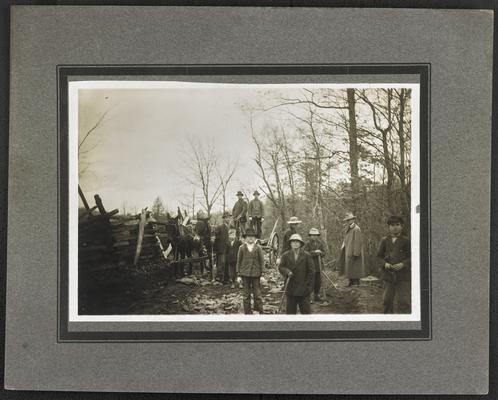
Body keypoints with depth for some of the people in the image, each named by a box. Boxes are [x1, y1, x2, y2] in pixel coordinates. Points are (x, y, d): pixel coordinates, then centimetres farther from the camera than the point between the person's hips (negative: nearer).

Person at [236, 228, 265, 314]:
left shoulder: (258, 248, 2)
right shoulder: (242, 248, 3)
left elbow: (262, 261, 4)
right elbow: (239, 261, 6)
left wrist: (262, 273, 0)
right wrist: (238, 274, 3)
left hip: (256, 274, -1)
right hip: (245, 274, 1)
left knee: (257, 294, 1)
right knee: (246, 295, 6)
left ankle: (260, 312, 8)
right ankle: (247, 313, 14)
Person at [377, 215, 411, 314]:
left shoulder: (406, 241, -1)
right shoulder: (384, 240, 7)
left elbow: (411, 257, -1)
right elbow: (379, 256, 9)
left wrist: (403, 264, -17)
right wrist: (385, 263, -10)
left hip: (403, 276, -3)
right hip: (388, 274, 3)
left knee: (404, 300, -3)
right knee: (387, 299, 9)